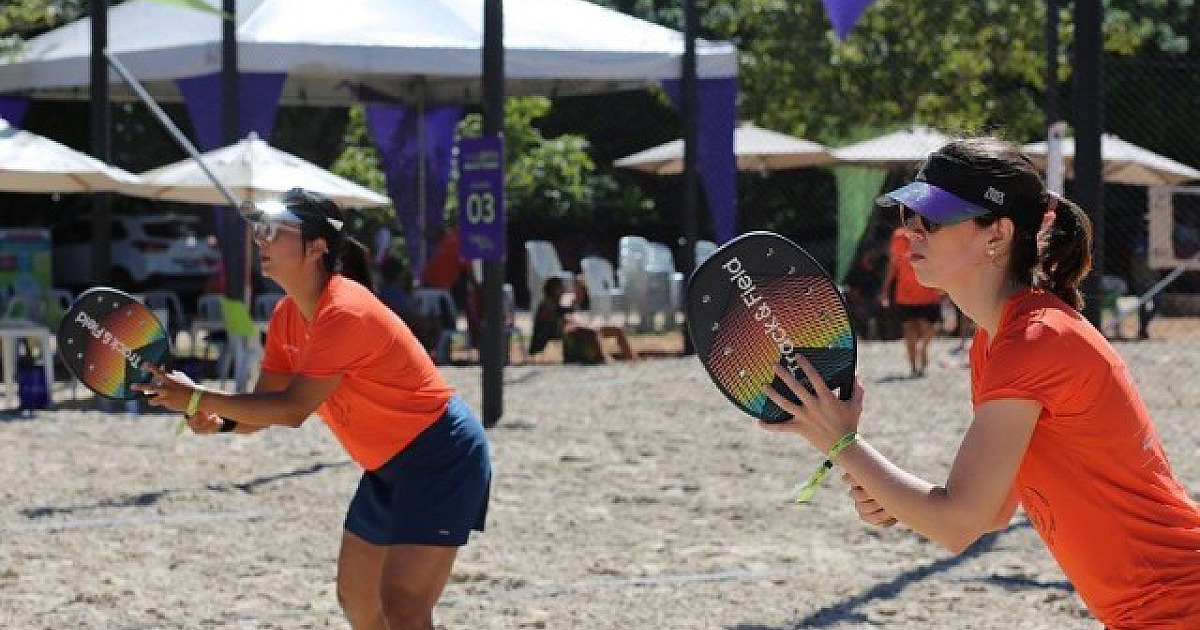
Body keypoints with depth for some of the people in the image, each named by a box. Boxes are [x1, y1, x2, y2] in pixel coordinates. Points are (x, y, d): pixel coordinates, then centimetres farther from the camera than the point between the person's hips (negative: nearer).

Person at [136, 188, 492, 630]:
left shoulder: (345, 313, -26)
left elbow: (293, 410, -28)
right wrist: (220, 421, -20)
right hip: (387, 467, 10)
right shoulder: (286, 316, 2)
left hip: (441, 456, -10)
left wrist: (199, 399, -29)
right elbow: (267, 404, 2)